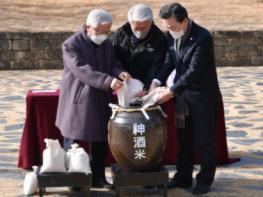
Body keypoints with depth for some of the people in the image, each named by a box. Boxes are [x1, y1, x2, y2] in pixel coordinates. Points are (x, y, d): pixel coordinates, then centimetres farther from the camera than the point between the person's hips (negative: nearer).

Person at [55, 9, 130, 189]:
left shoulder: (107, 44, 6)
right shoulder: (71, 45, -15)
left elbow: (113, 64, 9)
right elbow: (83, 71, -26)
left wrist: (119, 72, -17)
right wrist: (108, 81, -37)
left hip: (101, 101, 6)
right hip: (78, 102, -6)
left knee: (101, 142, 11)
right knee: (73, 144, 4)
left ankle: (98, 177, 24)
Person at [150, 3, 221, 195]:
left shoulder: (203, 38, -24)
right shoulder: (172, 35, -2)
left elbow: (194, 71, -26)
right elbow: (169, 61, 3)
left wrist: (171, 91, -26)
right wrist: (157, 81, -13)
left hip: (202, 96, -7)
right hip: (182, 95, 7)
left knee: (204, 140, 5)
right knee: (184, 138, 16)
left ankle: (205, 179, 19)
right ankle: (183, 176, 28)